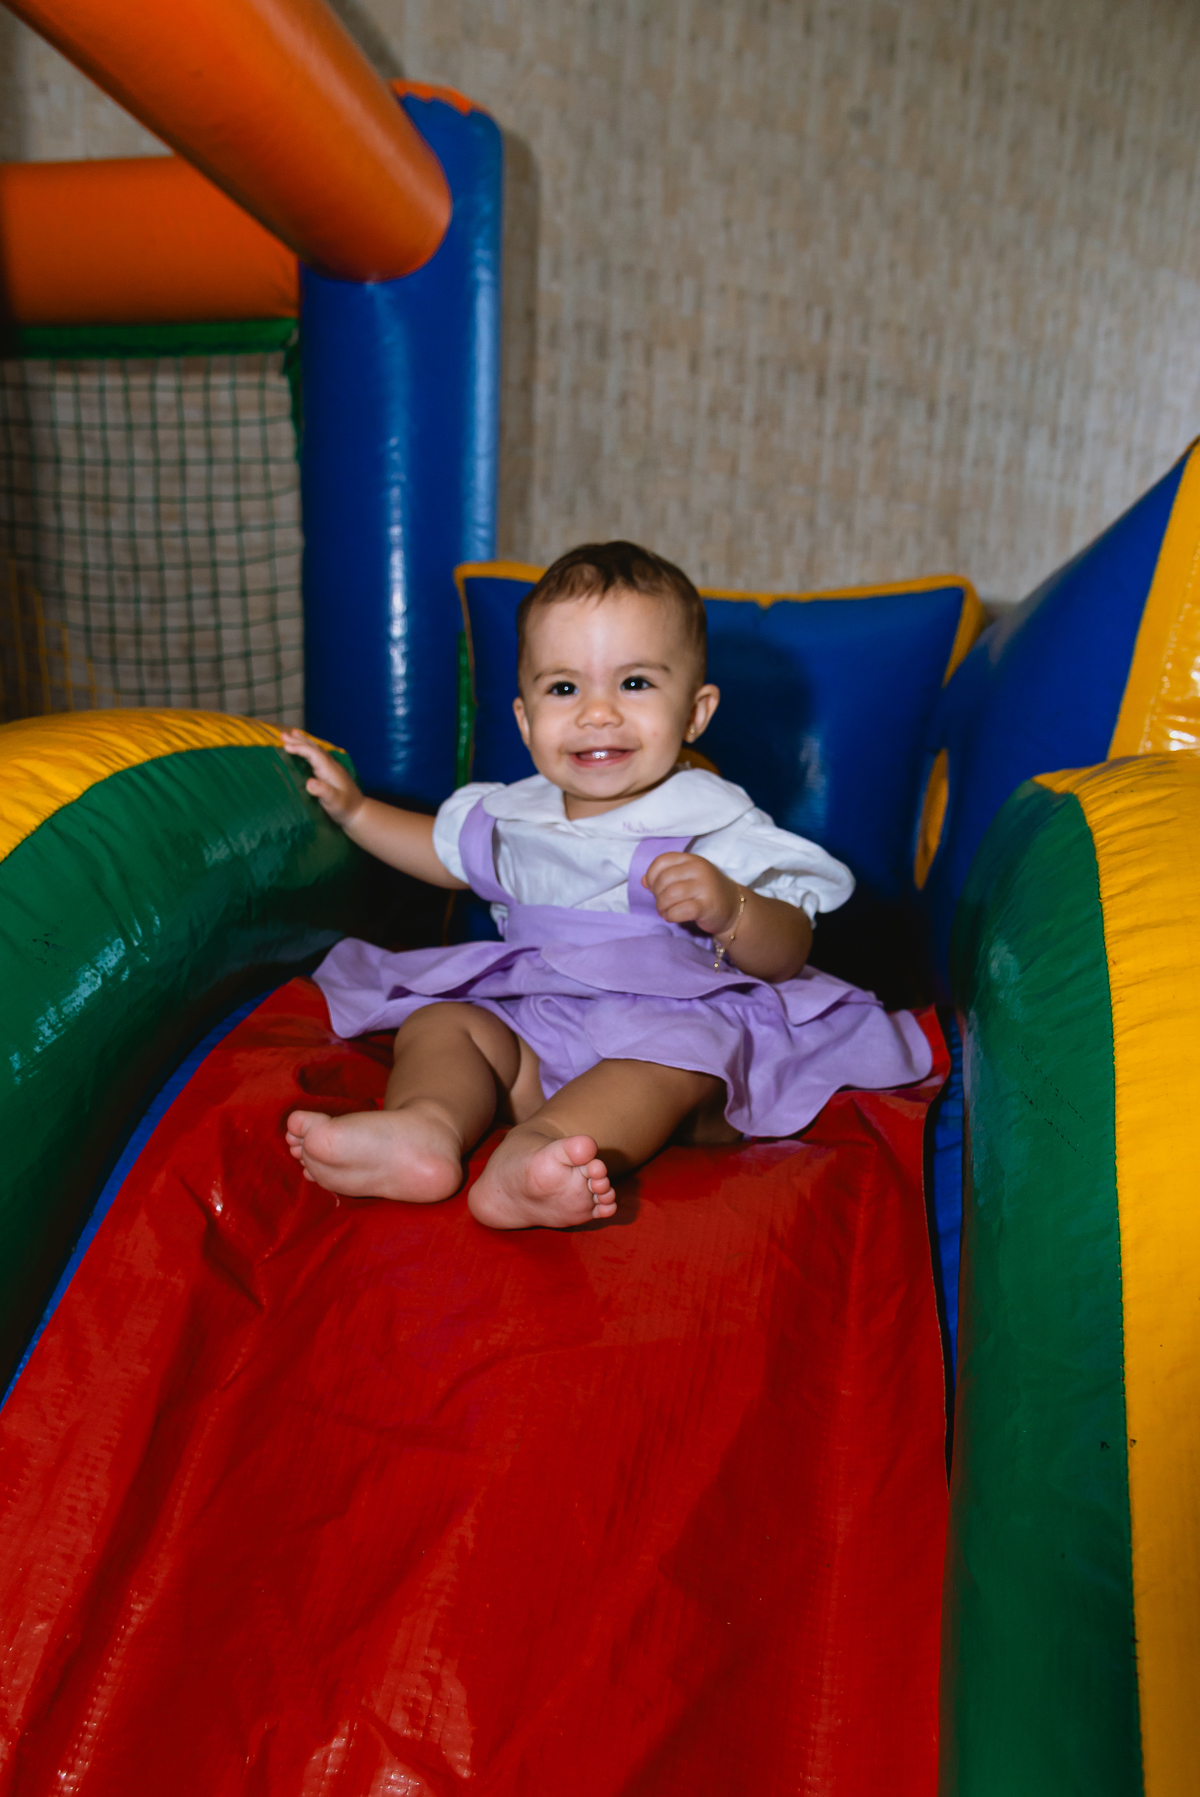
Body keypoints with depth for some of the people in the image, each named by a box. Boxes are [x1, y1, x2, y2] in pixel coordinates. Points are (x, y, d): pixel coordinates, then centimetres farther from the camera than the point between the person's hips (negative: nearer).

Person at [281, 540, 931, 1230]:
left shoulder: (713, 821, -5)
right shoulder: (518, 813, 13)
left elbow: (788, 953, -11)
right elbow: (448, 849, 35)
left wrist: (730, 910, -33)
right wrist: (354, 806, 27)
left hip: (682, 1019, -5)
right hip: (534, 1028, 6)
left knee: (674, 1049, -37)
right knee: (436, 1018, -15)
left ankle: (532, 1153, -62)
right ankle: (426, 1125, -46)